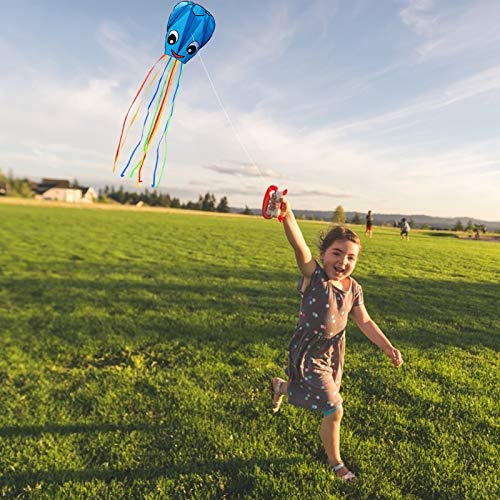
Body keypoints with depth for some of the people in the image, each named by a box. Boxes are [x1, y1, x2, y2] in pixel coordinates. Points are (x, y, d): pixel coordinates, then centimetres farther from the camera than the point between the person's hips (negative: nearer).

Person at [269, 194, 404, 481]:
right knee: (334, 410, -2)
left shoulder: (354, 289, -4)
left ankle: (280, 386, 58)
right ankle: (336, 463, 27)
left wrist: (388, 347, 2)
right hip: (309, 352, -6)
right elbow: (300, 246, -41)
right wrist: (288, 217, -57)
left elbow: (365, 322, 7)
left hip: (335, 350, 6)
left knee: (318, 397, 25)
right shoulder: (314, 276, -22)